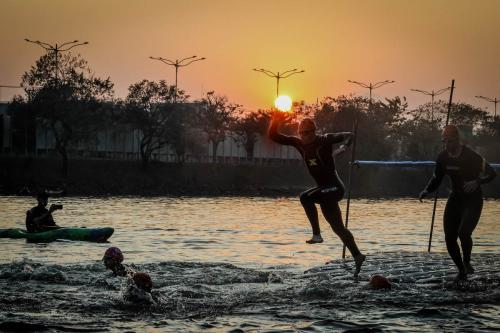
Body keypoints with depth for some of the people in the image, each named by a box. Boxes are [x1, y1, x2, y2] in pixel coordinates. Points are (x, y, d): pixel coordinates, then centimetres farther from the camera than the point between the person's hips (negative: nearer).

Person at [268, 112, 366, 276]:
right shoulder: (299, 143, 4)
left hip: (334, 187, -8)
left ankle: (317, 234, -17)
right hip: (323, 189, 8)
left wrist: (343, 147, -21)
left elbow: (348, 135, -1)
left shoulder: (325, 140, -10)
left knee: (305, 197, -24)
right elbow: (274, 136, 1)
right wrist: (275, 120, -16)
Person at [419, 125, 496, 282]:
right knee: (449, 238, -1)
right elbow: (436, 179, 10)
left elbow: (491, 173, -17)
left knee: (464, 232, -25)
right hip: (455, 200, 6)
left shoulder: (471, 156, -18)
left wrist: (477, 182, -34)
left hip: (473, 201, -6)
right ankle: (461, 270, 19)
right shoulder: (443, 157, -1)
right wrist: (426, 191, -7)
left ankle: (467, 262, 4)